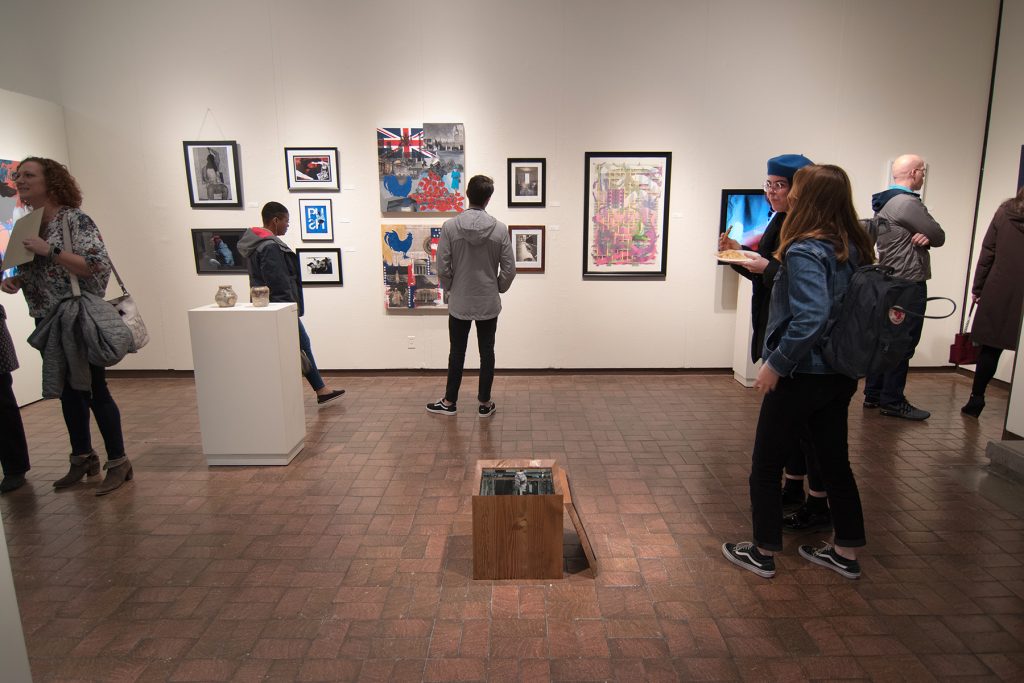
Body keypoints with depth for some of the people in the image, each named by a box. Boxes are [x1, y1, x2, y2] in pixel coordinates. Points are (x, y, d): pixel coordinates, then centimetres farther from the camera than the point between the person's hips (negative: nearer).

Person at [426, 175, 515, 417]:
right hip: (489, 303, 0)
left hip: (459, 303, 0)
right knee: (487, 353, 11)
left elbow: (442, 267, -8)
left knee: (457, 353, 12)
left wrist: (451, 289, 9)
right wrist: (498, 289, 11)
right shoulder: (500, 229, -9)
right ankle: (485, 403, 20)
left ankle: (449, 402, 23)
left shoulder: (450, 226, -11)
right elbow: (509, 269, -6)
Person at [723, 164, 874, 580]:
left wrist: (776, 364, -21)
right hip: (839, 374, 8)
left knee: (766, 464, 8)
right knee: (835, 460, 20)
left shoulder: (805, 251, -21)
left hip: (801, 374, -8)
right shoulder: (854, 247, 5)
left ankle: (764, 553, 21)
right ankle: (846, 552, 33)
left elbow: (811, 316, -30)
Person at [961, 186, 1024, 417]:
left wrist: (977, 287, 6)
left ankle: (976, 399, 10)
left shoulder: (1005, 211, 1)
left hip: (999, 293, 1)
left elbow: (987, 252, 1)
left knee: (990, 348, 8)